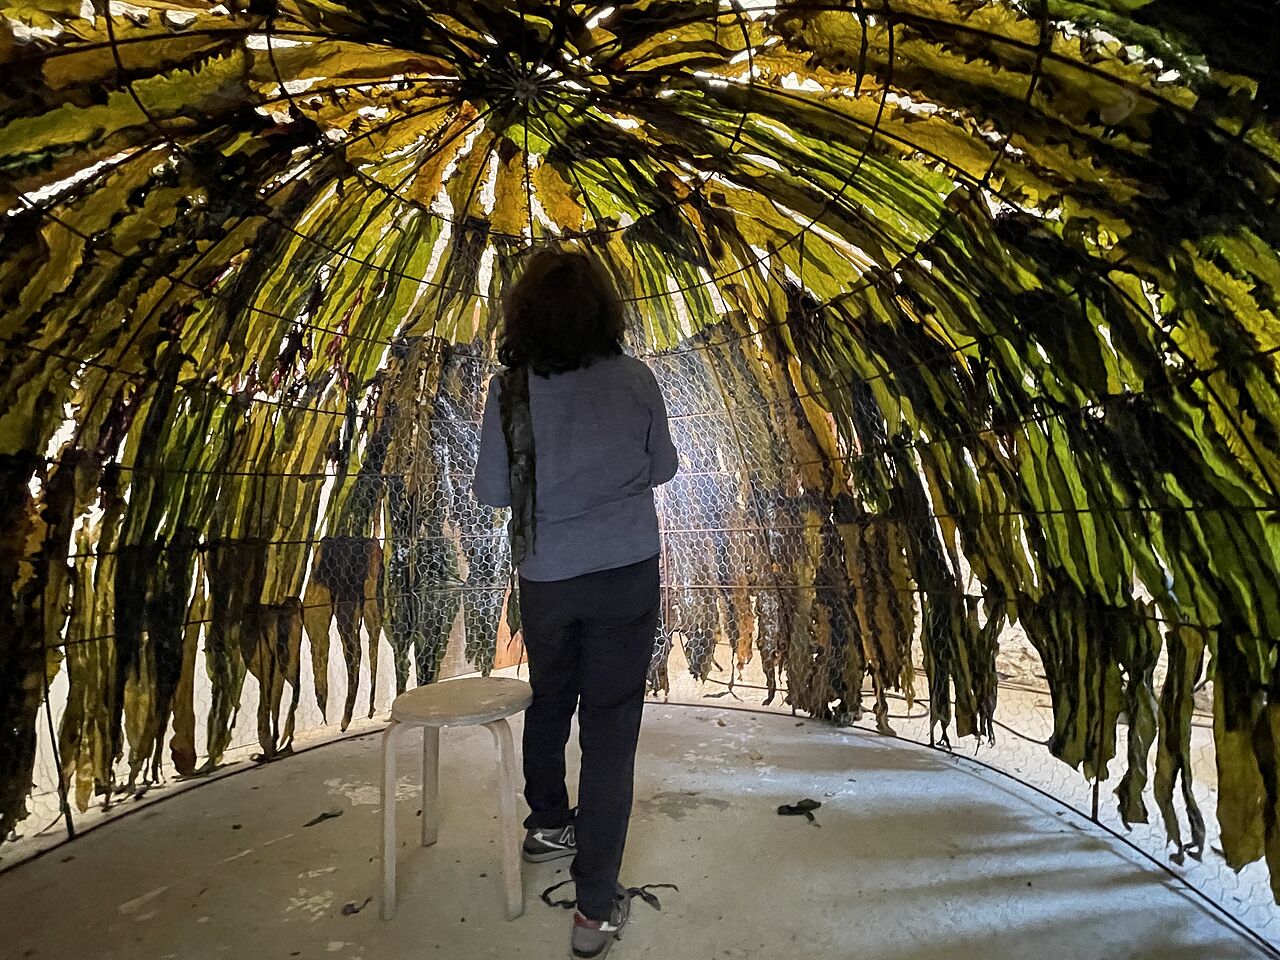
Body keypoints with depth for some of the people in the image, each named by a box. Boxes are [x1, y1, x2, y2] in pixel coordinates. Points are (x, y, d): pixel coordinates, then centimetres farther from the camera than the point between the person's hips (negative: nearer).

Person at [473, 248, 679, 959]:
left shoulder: (511, 388, -9)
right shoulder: (635, 380, -8)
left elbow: (491, 490, -4)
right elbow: (662, 468, 3)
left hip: (546, 578, 2)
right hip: (627, 573, -1)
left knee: (548, 702, 25)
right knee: (610, 730, 8)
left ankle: (547, 825, 48)